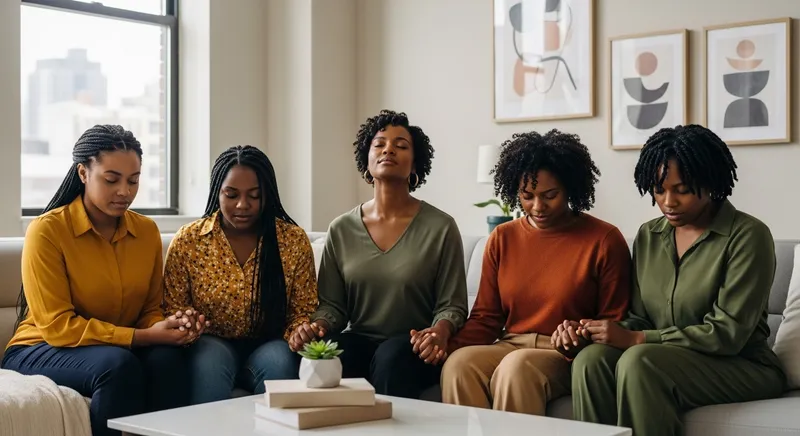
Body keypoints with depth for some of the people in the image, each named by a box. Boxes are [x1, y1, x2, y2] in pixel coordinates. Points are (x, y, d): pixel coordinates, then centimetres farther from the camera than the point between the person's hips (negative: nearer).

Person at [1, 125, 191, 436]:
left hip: (124, 350, 4)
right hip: (42, 351, -4)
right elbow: (57, 326, -16)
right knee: (118, 364, -34)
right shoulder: (47, 230, -13)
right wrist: (141, 337, -22)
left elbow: (150, 310, 9)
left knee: (166, 358, -29)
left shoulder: (147, 231, 2)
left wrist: (169, 327, -16)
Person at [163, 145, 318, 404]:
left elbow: (303, 312, 4)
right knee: (211, 358, -34)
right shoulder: (187, 241, -1)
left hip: (269, 345, 0)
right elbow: (172, 307, 6)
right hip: (213, 344, 0)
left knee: (278, 360, -33)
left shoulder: (294, 240, 0)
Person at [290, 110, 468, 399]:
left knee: (391, 356, -35)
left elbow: (451, 305, 0)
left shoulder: (441, 227, 0)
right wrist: (318, 325, -12)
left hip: (411, 349, -2)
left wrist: (439, 332, -22)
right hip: (359, 341, 2)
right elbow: (332, 305, 11)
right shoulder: (341, 230, 9)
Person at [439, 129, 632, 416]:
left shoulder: (604, 240, 1)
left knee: (517, 366, -35)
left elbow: (613, 322, 3)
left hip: (567, 357, -3)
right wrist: (447, 344, -9)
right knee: (459, 363, -29)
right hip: (509, 347, 3)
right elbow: (485, 318, 11)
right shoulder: (502, 239, 12)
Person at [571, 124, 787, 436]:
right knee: (591, 360, -26)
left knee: (639, 361, -33)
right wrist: (620, 332, -14)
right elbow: (641, 317, 10)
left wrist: (636, 340, -22)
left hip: (743, 366, -5)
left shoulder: (748, 236, -9)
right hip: (668, 360, 5)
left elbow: (728, 333, -17)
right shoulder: (648, 236, 10)